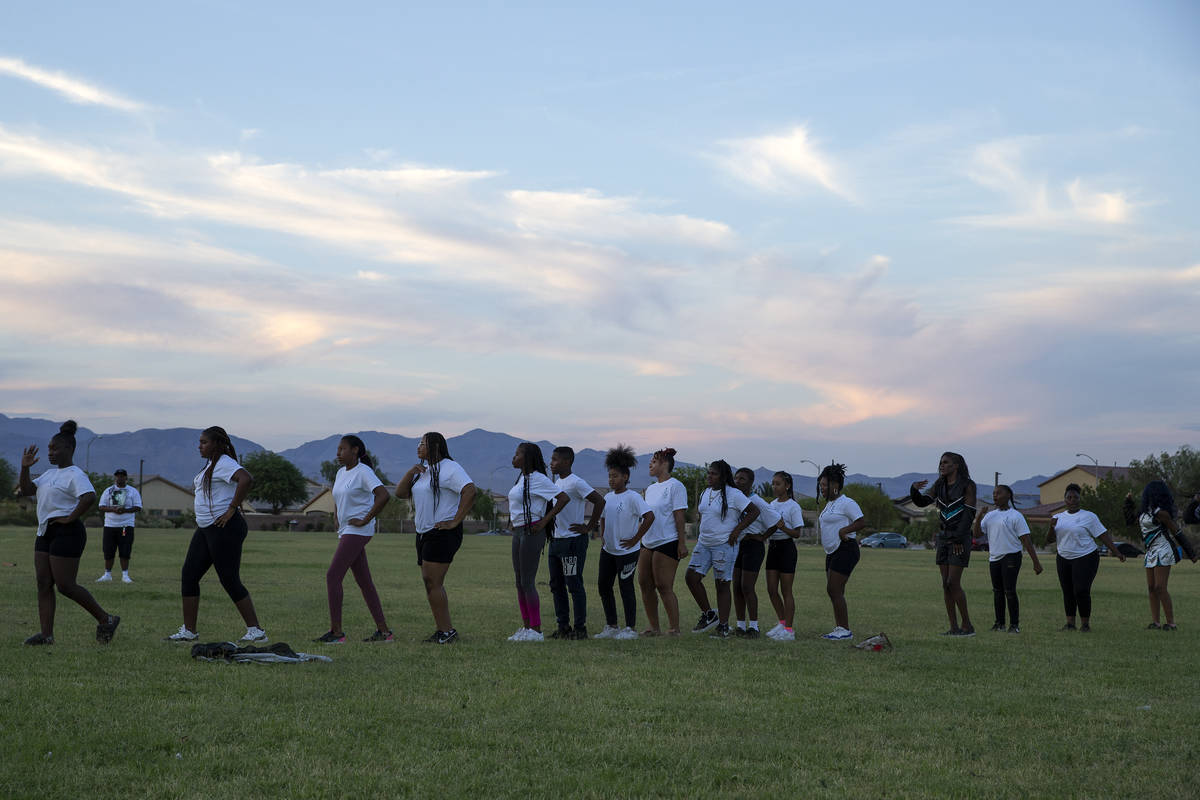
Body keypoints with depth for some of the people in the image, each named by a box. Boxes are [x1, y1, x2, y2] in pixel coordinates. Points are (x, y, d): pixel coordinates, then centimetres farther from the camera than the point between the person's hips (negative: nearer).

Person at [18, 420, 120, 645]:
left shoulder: (75, 475, -12)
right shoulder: (50, 474, 18)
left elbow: (89, 497, -29)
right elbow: (26, 490, 16)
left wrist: (71, 517, -23)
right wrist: (25, 468, 4)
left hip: (66, 532, -10)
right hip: (45, 532, 10)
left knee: (65, 585, -9)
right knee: (43, 584, 5)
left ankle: (106, 619, 3)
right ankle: (46, 634, 6)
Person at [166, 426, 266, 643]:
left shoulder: (224, 463, -15)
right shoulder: (211, 464, 17)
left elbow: (245, 479, -33)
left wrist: (232, 509, -27)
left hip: (225, 528, -10)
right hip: (205, 528, 10)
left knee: (230, 581, -7)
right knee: (189, 575, 6)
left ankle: (256, 631, 1)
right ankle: (188, 631, 11)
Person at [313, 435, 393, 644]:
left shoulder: (364, 472, -11)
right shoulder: (341, 473, 16)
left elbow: (383, 495, -24)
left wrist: (365, 520, -20)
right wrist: (335, 517, 17)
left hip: (358, 531, -9)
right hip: (346, 531, 9)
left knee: (333, 576, -14)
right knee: (364, 581, 8)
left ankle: (336, 631, -13)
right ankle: (383, 631, 11)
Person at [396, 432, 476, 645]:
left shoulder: (449, 468, -10)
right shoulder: (422, 471, 19)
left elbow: (470, 491, -22)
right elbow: (400, 493, 13)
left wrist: (455, 521, -21)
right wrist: (411, 473, -4)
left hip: (442, 533, -10)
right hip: (424, 534, 10)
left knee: (433, 584, -14)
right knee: (431, 584, 9)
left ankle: (447, 631, -11)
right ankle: (443, 631, 13)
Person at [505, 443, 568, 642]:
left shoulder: (538, 479, -13)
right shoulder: (522, 478, 14)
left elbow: (563, 498, -18)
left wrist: (545, 521, -16)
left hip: (532, 532, -10)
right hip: (518, 532, 10)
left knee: (528, 582, -8)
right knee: (519, 582, 11)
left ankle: (536, 630, -4)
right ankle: (525, 627, 17)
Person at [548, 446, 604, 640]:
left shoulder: (576, 483, -14)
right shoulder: (557, 482, 14)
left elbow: (599, 501, -20)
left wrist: (588, 528, -16)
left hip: (573, 541, -9)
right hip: (555, 540, 9)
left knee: (574, 585, -5)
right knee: (556, 585, 10)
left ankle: (580, 628, 2)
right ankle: (563, 626, 16)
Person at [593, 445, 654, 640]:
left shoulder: (632, 497, -13)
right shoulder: (608, 497, 10)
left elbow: (649, 517, -22)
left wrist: (634, 540, -19)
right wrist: (602, 535, 13)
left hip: (627, 551, -8)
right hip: (608, 550, 8)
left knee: (626, 587, -3)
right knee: (603, 586, 8)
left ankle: (631, 629, 6)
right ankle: (611, 627, 18)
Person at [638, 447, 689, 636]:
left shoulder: (675, 486, -7)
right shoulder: (650, 489, 19)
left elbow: (679, 516, -12)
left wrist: (682, 543, -16)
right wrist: (640, 539, 20)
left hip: (667, 542, -9)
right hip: (648, 543, 9)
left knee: (664, 587, -10)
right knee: (645, 585, 6)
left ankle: (674, 629, -4)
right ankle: (653, 627, 14)